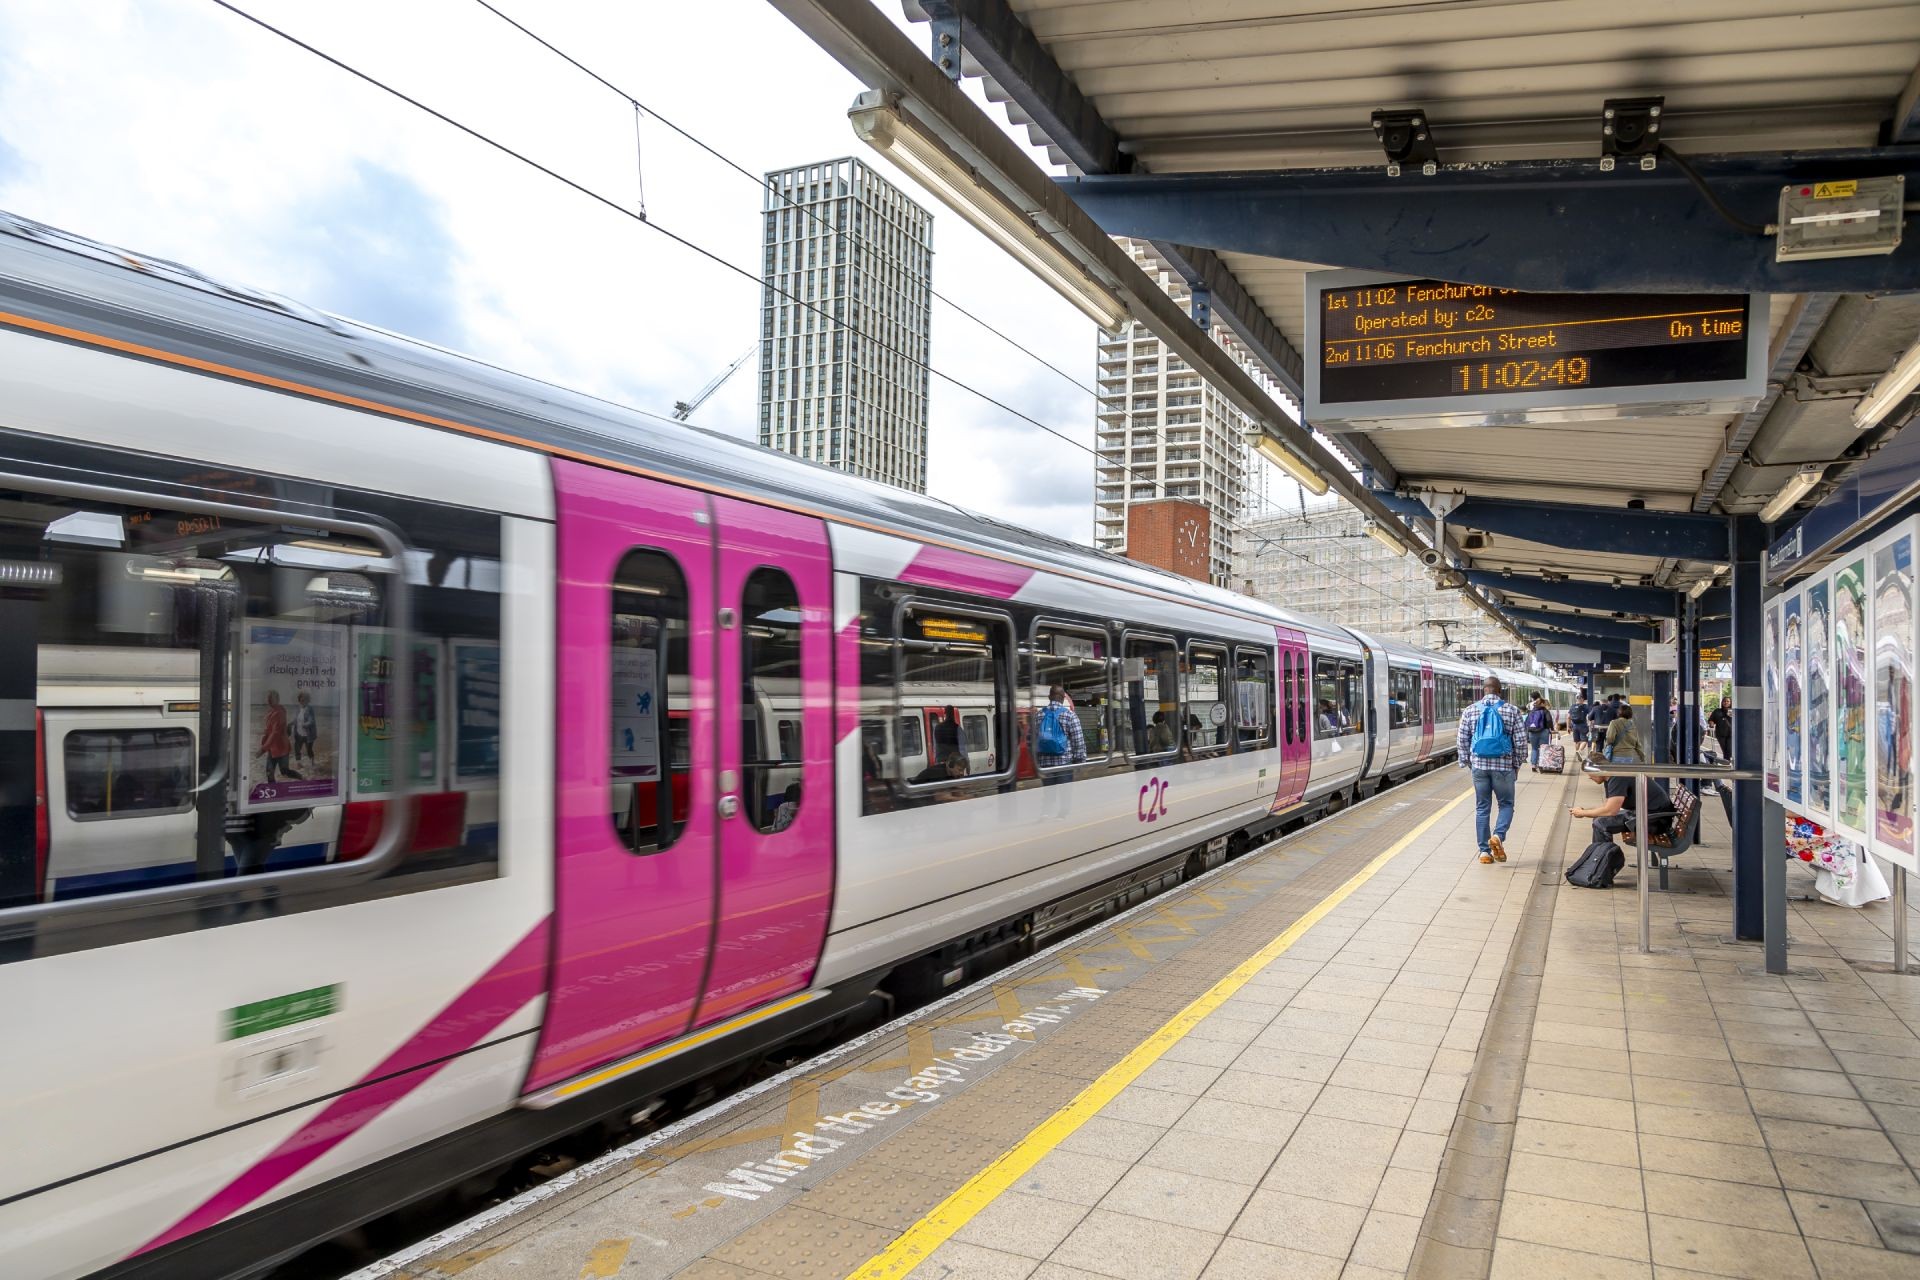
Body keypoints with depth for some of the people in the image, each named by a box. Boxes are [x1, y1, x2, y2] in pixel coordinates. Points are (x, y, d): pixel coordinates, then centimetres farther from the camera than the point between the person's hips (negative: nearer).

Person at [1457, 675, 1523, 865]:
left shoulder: (1470, 710, 2)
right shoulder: (1511, 710, -2)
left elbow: (1462, 740, 3)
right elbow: (1519, 741, -2)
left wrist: (1466, 761, 14)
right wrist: (1517, 764, 11)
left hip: (1479, 765, 2)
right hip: (1504, 766, -2)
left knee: (1482, 808, 9)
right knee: (1506, 804, 13)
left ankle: (1484, 851, 9)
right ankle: (1498, 836, -11)